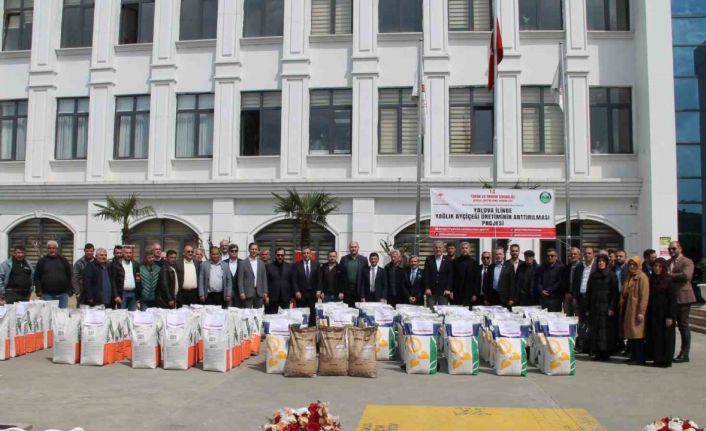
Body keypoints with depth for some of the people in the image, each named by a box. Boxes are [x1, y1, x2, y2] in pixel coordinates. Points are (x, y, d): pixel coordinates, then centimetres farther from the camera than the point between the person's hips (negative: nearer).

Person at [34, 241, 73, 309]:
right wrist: (38, 290, -6)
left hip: (62, 294, 1)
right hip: (47, 295, -1)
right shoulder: (42, 261, 6)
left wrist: (70, 290, 2)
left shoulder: (63, 260, 9)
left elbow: (70, 275, 8)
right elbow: (37, 277, 4)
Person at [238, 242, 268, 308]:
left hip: (259, 292, 4)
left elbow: (264, 278, 12)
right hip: (247, 292, -3)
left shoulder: (261, 263, 11)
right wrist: (241, 292, -10)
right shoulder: (243, 263, -1)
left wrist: (265, 292, 5)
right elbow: (240, 279, -3)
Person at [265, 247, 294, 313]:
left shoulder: (289, 266, 9)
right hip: (272, 299, -1)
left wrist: (292, 296, 5)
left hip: (285, 298, 1)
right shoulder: (268, 266, 4)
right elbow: (265, 282, 1)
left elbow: (293, 282, 9)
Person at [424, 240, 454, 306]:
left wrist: (448, 289, -7)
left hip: (444, 292, 0)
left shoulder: (448, 260, 5)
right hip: (431, 291, 1)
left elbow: (450, 276, 1)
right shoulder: (429, 259, 6)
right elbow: (426, 275, 1)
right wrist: (427, 288, -7)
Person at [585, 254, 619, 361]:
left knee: (606, 329, -5)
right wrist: (587, 308, 8)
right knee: (595, 329, 1)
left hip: (606, 307, -4)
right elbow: (588, 292, 13)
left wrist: (612, 308, -13)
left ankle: (606, 353, 1)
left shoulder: (611, 275, 1)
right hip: (594, 307, 4)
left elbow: (615, 293, -4)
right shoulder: (593, 276, 13)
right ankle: (597, 352, 7)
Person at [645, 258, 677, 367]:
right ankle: (657, 358, 16)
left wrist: (670, 316, -15)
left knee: (665, 336, 0)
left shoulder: (668, 281, -8)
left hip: (664, 313, -5)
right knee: (654, 336, 7)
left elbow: (672, 299, -10)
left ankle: (666, 359, 8)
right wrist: (647, 314, 6)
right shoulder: (651, 280, 7)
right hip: (653, 313, 5)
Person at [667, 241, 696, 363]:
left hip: (682, 298, -7)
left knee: (683, 326, -1)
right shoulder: (667, 263, 18)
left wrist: (670, 275, -14)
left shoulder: (687, 262, -5)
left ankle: (684, 354, 6)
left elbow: (686, 275, -21)